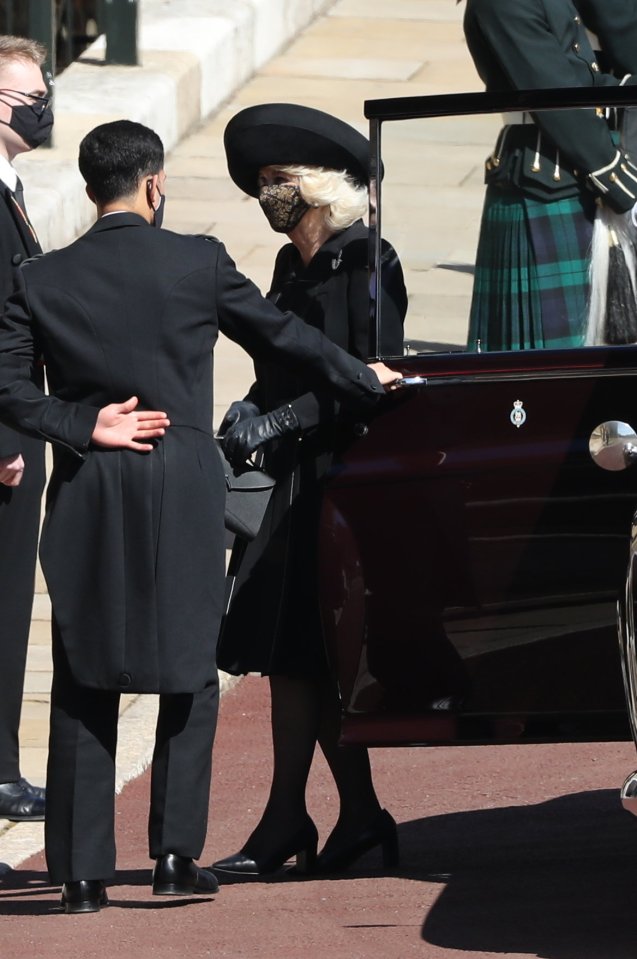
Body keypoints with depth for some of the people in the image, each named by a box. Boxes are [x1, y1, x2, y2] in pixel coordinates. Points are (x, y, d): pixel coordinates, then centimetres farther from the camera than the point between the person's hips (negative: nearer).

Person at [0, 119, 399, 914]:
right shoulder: (198, 263, -3)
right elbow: (283, 338, 7)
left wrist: (83, 426, -3)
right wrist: (366, 380, 21)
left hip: (87, 496, 2)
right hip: (182, 491, -2)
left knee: (83, 685, 5)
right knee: (188, 676, 8)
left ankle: (82, 870, 2)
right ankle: (175, 854, 0)